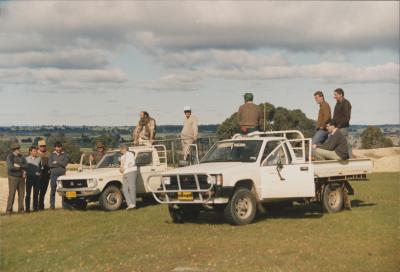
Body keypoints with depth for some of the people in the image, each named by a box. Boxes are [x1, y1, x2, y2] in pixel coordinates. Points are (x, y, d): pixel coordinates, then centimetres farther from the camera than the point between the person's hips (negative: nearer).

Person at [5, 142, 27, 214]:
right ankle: (9, 210, -4)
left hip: (21, 177, 5)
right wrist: (21, 168, -14)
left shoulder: (21, 157, 8)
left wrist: (18, 166, -19)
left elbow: (25, 166, -3)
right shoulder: (10, 156, -7)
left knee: (21, 193, 3)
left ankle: (20, 209, 10)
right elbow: (10, 167, -20)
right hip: (13, 177, -5)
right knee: (12, 193, -8)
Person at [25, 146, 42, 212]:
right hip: (29, 177, -2)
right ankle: (27, 208, 1)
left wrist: (39, 173, 2)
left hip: (37, 177, 2)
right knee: (28, 193, -1)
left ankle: (35, 207, 11)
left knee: (36, 193, 5)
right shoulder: (26, 159, 3)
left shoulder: (39, 159, 9)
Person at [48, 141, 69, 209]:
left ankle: (64, 205, 2)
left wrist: (56, 162, -4)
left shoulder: (65, 155, 9)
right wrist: (60, 164, -7)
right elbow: (50, 164, -3)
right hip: (53, 174, 1)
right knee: (53, 190, 2)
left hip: (62, 174, -1)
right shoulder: (52, 155, 11)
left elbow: (65, 163, -6)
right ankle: (52, 205, 7)